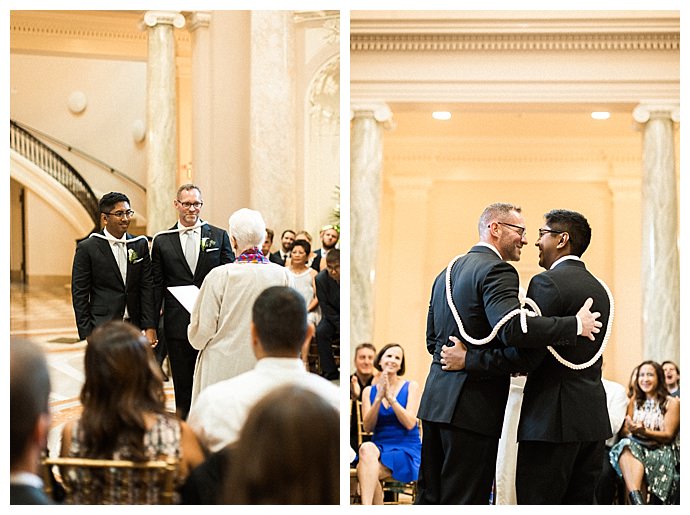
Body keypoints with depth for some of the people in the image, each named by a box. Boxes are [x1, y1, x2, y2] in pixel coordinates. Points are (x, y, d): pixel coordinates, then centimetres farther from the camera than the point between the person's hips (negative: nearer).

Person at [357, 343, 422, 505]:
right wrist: (379, 397, -11)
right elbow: (368, 427, 0)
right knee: (367, 448, -36)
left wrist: (390, 397, -13)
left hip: (406, 450, -3)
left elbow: (409, 423, -8)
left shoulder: (411, 387, 4)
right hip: (379, 446, 3)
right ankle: (367, 506, -35)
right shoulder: (369, 391, 12)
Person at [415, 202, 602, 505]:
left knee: (430, 496, 15)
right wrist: (576, 325, -20)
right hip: (472, 407, -9)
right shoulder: (496, 270, -12)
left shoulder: (447, 272, 17)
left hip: (436, 399, 9)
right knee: (463, 500, -3)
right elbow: (512, 328, -28)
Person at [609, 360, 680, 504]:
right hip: (636, 445, 3)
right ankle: (637, 500, -56)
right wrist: (632, 429, -14)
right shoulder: (634, 401, 18)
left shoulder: (672, 403, 5)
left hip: (662, 451, -2)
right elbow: (624, 431, 11)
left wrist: (644, 432, -20)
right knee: (626, 445, -36)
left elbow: (668, 435, -3)